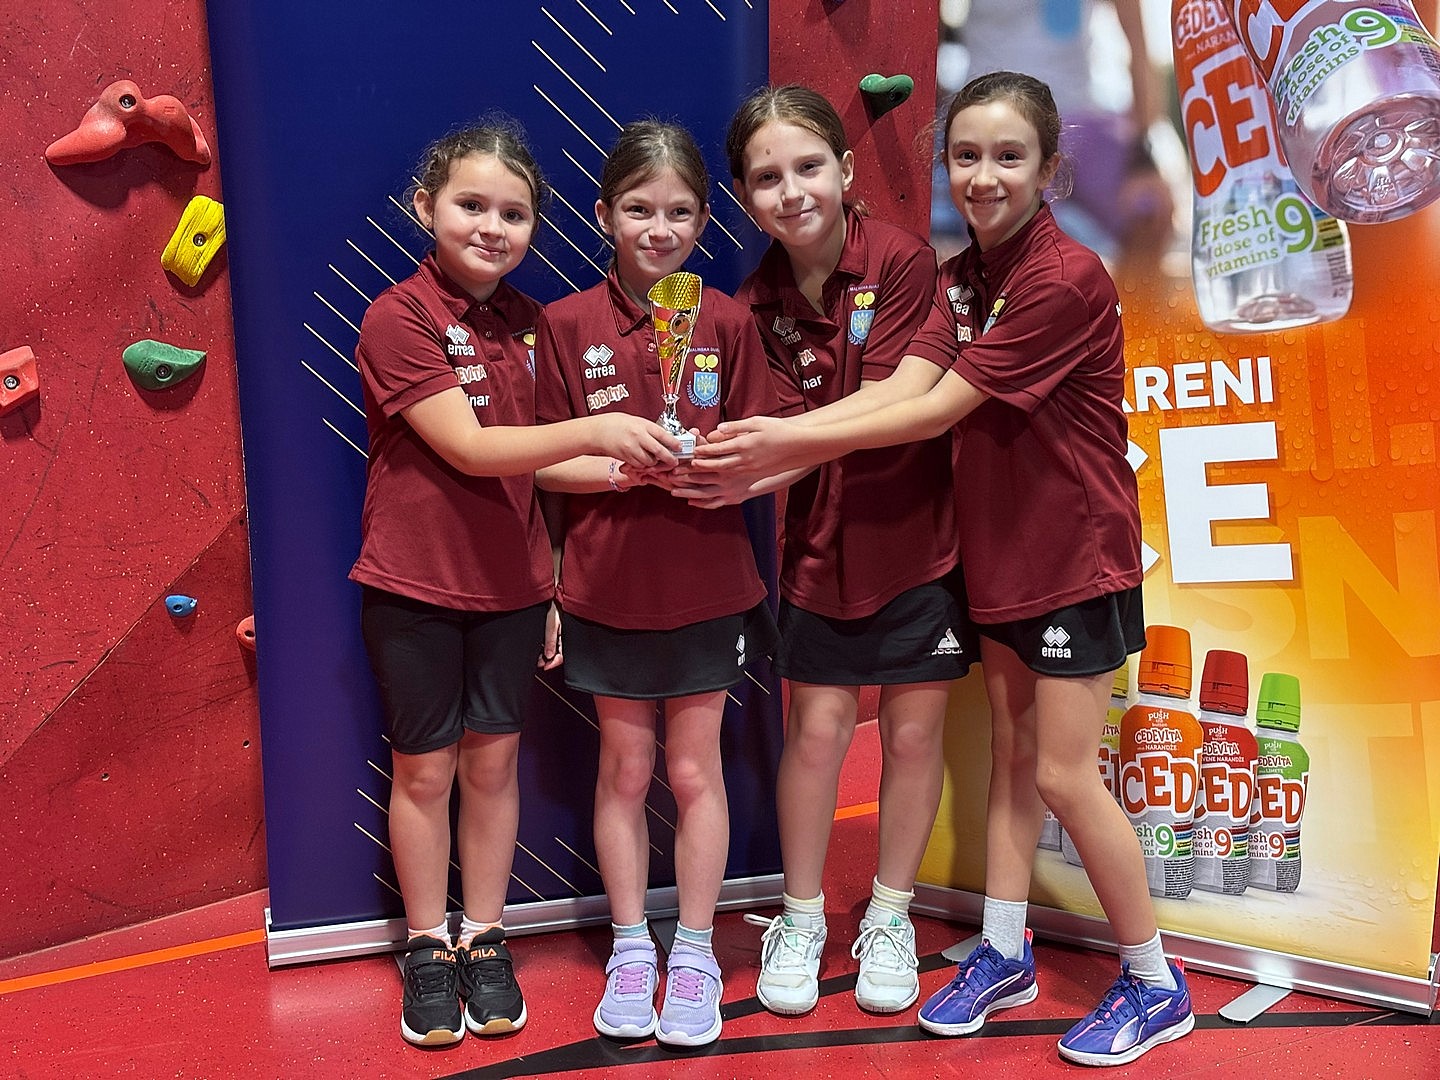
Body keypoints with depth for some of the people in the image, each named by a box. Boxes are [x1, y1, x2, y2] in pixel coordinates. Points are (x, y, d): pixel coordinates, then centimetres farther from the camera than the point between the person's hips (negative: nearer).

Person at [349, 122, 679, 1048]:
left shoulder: (528, 323, 5)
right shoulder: (398, 318, -13)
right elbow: (469, 449, -22)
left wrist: (549, 580, 8)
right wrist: (595, 432, -33)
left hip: (510, 582, 4)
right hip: (415, 584, -4)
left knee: (493, 761, 12)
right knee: (426, 767, 9)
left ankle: (485, 940, 28)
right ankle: (429, 948, 26)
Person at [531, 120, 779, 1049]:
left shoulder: (728, 323, -2)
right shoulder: (567, 325, -4)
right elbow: (546, 463, -4)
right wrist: (624, 468, -20)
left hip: (708, 582, 0)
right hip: (608, 583, 0)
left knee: (695, 769, 9)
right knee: (625, 769, 12)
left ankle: (694, 952, 26)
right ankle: (631, 947, 28)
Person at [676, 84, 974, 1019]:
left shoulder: (902, 261, -14)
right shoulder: (760, 304, -3)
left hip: (918, 531, -2)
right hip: (822, 540, 2)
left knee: (914, 731, 7)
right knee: (818, 726, 5)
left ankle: (890, 920, 28)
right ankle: (801, 922, 25)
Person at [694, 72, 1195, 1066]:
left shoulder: (1066, 277, -20)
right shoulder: (963, 276, 5)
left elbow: (940, 409, -24)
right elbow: (901, 385, -10)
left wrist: (796, 440, -24)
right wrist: (772, 446, -23)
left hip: (1076, 553, -7)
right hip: (998, 550, 7)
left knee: (1065, 773, -2)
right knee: (1012, 756, 15)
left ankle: (1156, 984, 18)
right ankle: (1005, 955, 30)